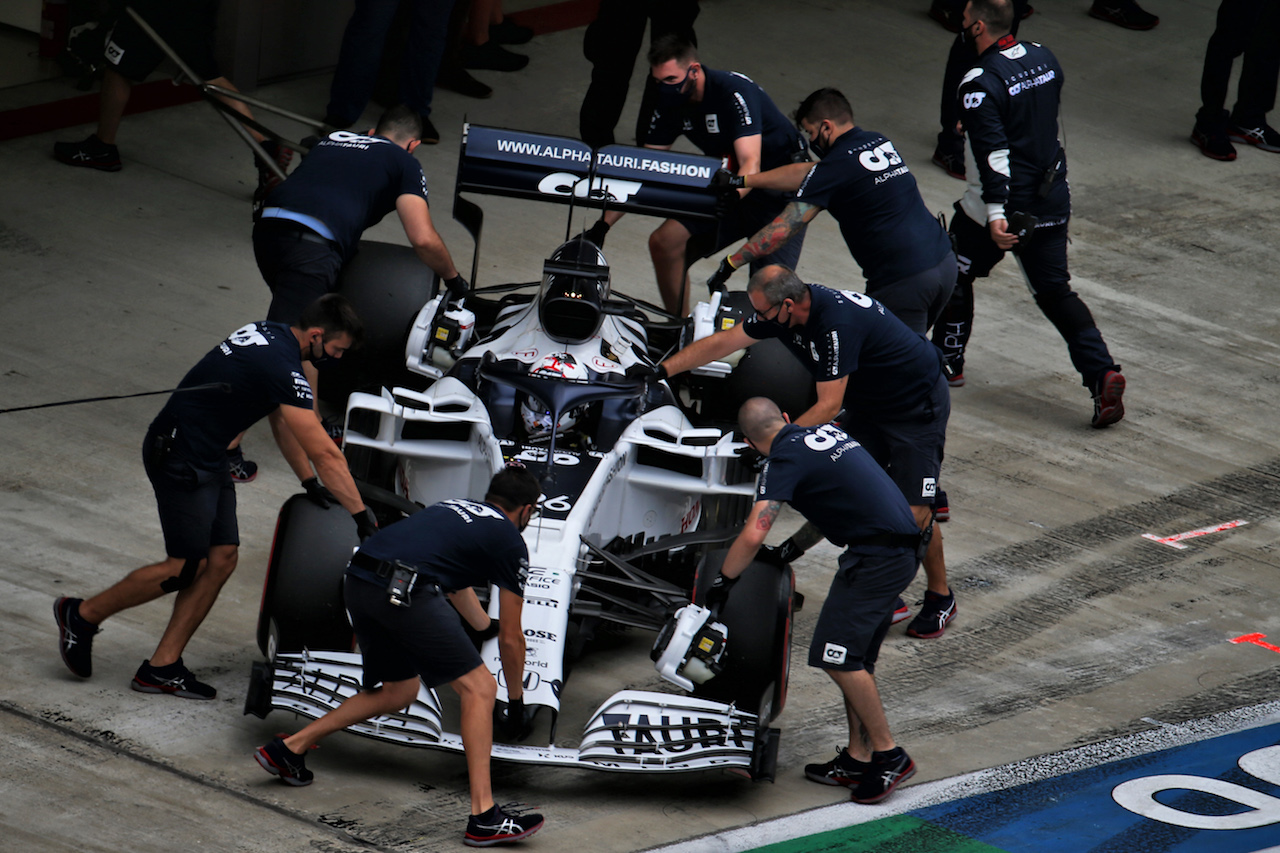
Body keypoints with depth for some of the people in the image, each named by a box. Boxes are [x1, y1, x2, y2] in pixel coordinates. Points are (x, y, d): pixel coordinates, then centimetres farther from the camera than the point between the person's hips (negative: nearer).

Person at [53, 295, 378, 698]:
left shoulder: (271, 334, 7)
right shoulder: (282, 367, -23)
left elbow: (282, 420, 19)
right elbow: (325, 453, -21)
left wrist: (311, 483, 14)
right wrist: (362, 516, -16)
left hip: (207, 456, 10)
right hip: (180, 457, -10)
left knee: (223, 558, 5)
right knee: (187, 567, -5)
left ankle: (161, 666, 7)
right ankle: (82, 615, 11)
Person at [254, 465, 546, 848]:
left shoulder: (454, 508, 31)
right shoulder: (510, 541, 12)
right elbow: (511, 638, 19)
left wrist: (486, 625, 71)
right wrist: (516, 703, 33)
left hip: (357, 581, 8)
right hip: (406, 591, -8)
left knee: (399, 690, 27)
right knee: (479, 688, -1)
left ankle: (288, 748, 32)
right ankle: (484, 818, -7)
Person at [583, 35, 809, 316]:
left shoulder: (734, 92, -26)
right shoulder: (671, 103, -5)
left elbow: (751, 163, -35)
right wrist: (604, 223, -8)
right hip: (727, 181, 7)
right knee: (664, 243, -6)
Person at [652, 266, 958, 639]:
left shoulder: (838, 324, -35)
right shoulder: (782, 310, -10)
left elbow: (829, 405, -32)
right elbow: (721, 343, -1)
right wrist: (659, 371, -5)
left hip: (918, 406, -9)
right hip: (866, 405, 9)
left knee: (913, 512, -10)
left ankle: (940, 598, 10)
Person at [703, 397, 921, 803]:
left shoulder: (785, 460, -9)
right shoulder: (826, 432, 16)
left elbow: (753, 535, -18)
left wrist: (721, 583, -7)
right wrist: (798, 545, 34)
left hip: (877, 555, -9)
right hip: (903, 549, 9)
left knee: (837, 655, -9)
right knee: (855, 657, 13)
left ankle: (888, 754, -5)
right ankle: (858, 758, 16)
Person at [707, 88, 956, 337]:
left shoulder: (837, 165, -10)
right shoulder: (879, 142, 14)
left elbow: (784, 227, -11)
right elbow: (807, 174, 24)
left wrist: (730, 263, -3)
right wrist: (741, 181, 28)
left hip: (905, 280, -8)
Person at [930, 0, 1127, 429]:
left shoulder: (980, 84, -20)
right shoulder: (1043, 58, 2)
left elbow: (992, 152, -27)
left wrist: (995, 214, -30)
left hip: (1002, 203, -6)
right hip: (1052, 199, 6)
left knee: (954, 272, 18)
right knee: (1054, 290, 9)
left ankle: (947, 361, 30)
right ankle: (1102, 373, -7)